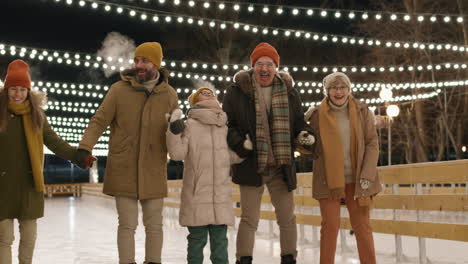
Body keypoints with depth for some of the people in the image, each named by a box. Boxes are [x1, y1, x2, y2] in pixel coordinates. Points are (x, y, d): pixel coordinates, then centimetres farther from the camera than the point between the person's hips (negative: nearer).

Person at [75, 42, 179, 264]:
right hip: (123, 171, -2)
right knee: (127, 224, 4)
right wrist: (85, 146, -18)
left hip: (153, 172, 2)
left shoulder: (169, 94, 2)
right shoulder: (119, 90, -5)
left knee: (154, 224, 12)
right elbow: (99, 121, -5)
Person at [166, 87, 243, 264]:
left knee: (220, 239, 8)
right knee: (197, 238, 3)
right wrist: (174, 131, -20)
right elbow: (177, 153, -9)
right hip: (197, 194, -4)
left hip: (221, 195, 4)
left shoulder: (225, 126, 13)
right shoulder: (190, 124, -3)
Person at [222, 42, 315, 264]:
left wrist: (304, 135, -5)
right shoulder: (237, 91, -4)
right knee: (249, 219, 3)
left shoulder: (289, 92, 6)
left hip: (282, 167, 3)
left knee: (287, 218, 12)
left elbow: (298, 121, 16)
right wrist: (240, 142, -17)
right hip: (250, 165, -3)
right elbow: (225, 125, -1)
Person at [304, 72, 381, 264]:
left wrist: (367, 175, -7)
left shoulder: (362, 111, 2)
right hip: (329, 179, -1)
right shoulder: (317, 114, -1)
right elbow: (314, 149, 8)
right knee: (330, 226, 1)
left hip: (356, 180, 1)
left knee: (362, 226, 7)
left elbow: (372, 143, 1)